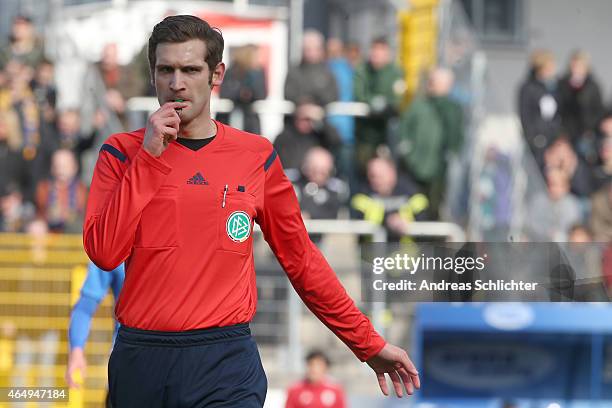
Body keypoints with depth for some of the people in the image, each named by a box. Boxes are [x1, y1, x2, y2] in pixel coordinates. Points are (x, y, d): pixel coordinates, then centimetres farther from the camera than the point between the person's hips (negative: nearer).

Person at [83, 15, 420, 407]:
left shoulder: (256, 157, 5)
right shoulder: (122, 152, 4)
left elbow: (302, 261, 11)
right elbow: (105, 253, -10)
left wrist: (370, 345, 11)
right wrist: (149, 156, -11)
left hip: (225, 361, -1)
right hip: (140, 360, 1)